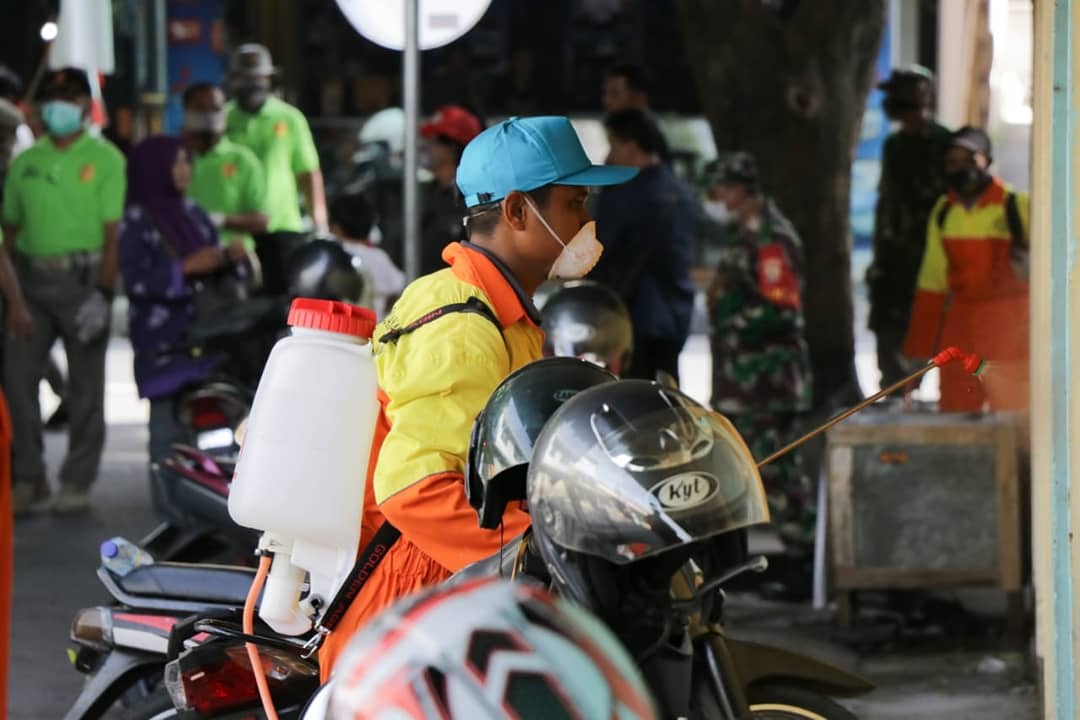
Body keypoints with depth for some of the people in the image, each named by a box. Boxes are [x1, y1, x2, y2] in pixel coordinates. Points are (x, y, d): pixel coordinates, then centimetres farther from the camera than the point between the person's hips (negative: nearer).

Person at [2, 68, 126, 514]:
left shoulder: (105, 159, -1)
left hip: (82, 277, -4)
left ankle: (77, 481, 8)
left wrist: (103, 292, -14)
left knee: (85, 385, 2)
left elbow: (113, 231, -6)